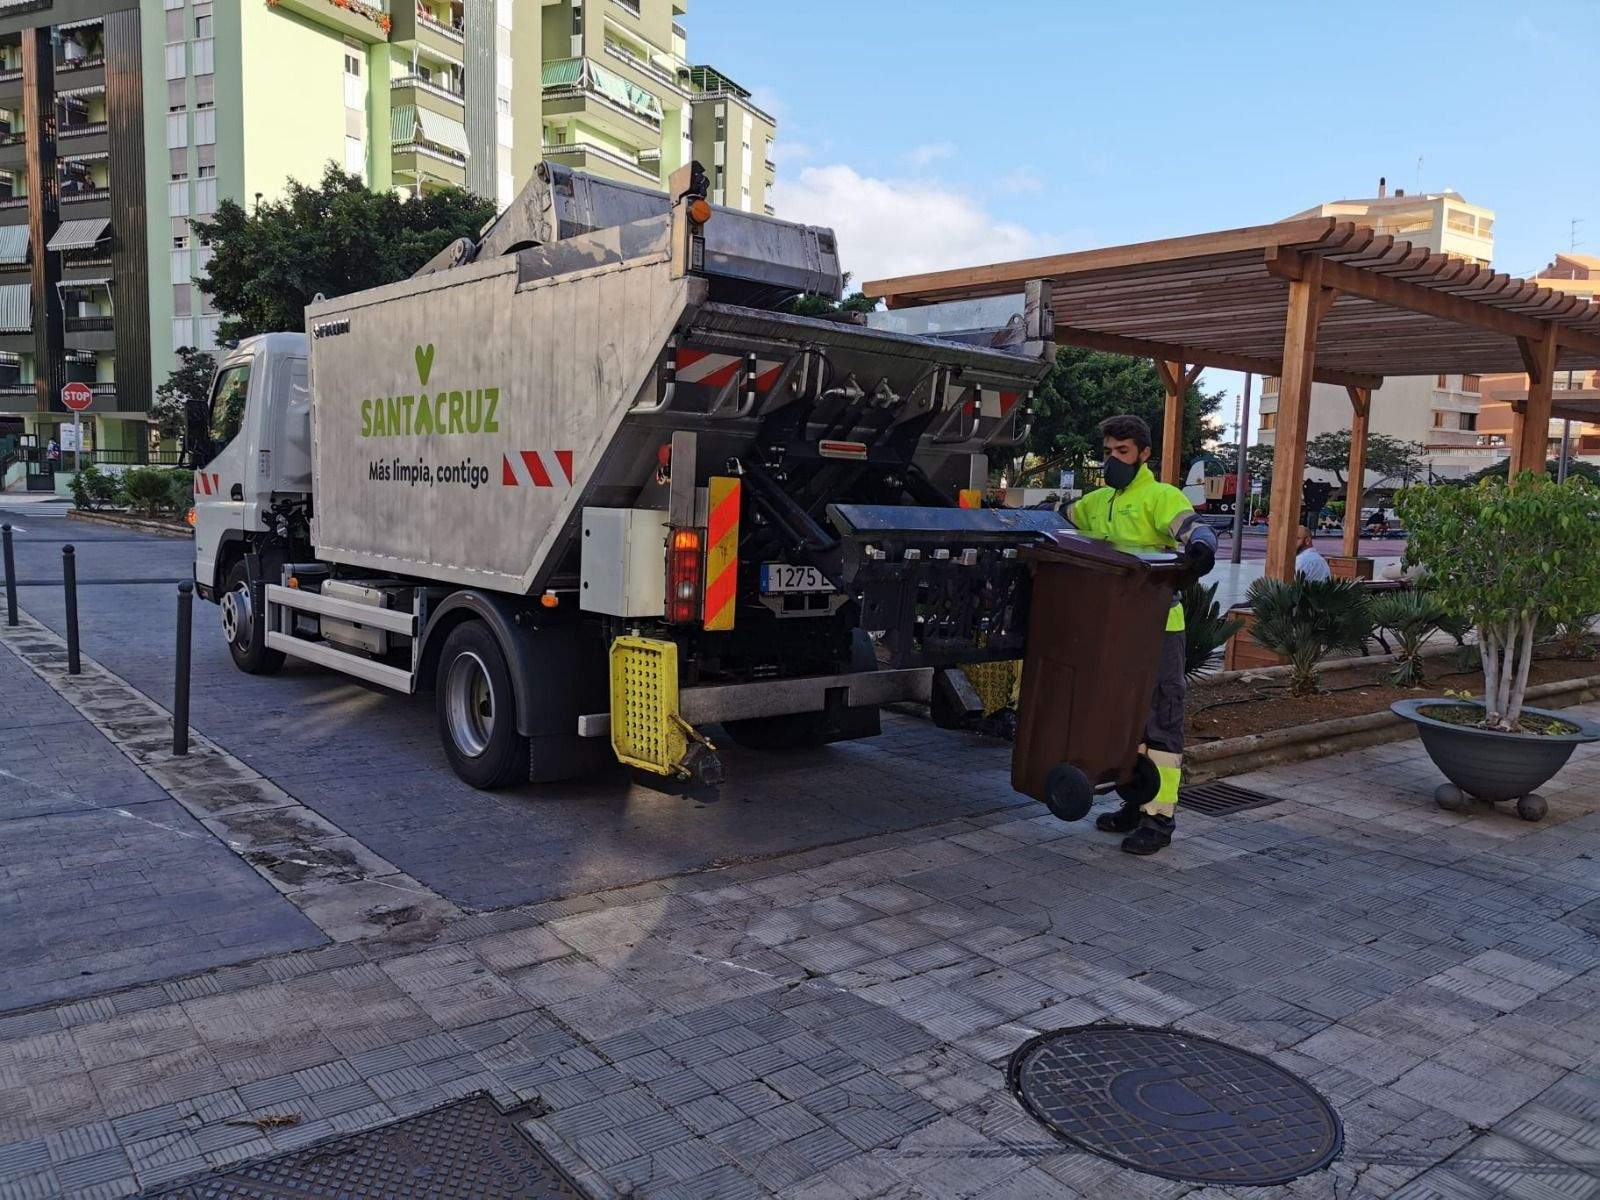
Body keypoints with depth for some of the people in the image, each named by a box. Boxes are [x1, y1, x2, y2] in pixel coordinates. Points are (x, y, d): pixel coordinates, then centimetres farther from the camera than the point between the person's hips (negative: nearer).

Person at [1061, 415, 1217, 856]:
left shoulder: (1160, 496, -6)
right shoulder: (1097, 502, 17)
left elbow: (1194, 527, -22)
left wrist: (1200, 547, -45)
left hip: (1157, 626, -8)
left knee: (1160, 718, -4)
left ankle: (1159, 817, -1)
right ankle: (1136, 802, 26)